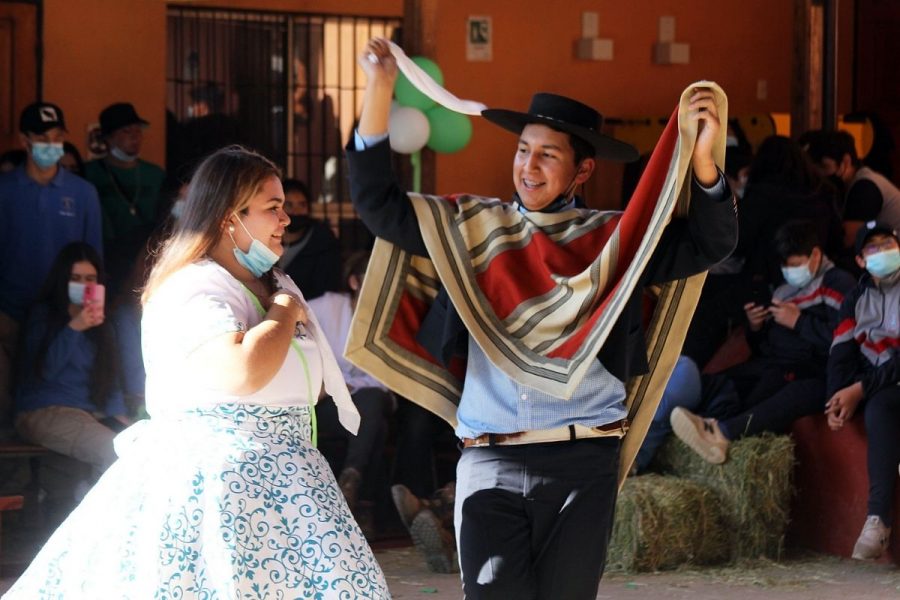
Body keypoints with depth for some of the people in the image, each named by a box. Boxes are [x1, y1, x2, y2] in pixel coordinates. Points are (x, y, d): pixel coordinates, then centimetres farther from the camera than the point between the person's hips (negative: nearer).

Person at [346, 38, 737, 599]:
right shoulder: (473, 227, 10)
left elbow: (708, 245, -1)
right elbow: (380, 204, 8)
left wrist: (703, 157, -17)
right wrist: (379, 91, -1)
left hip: (583, 464, 0)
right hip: (490, 462, 1)